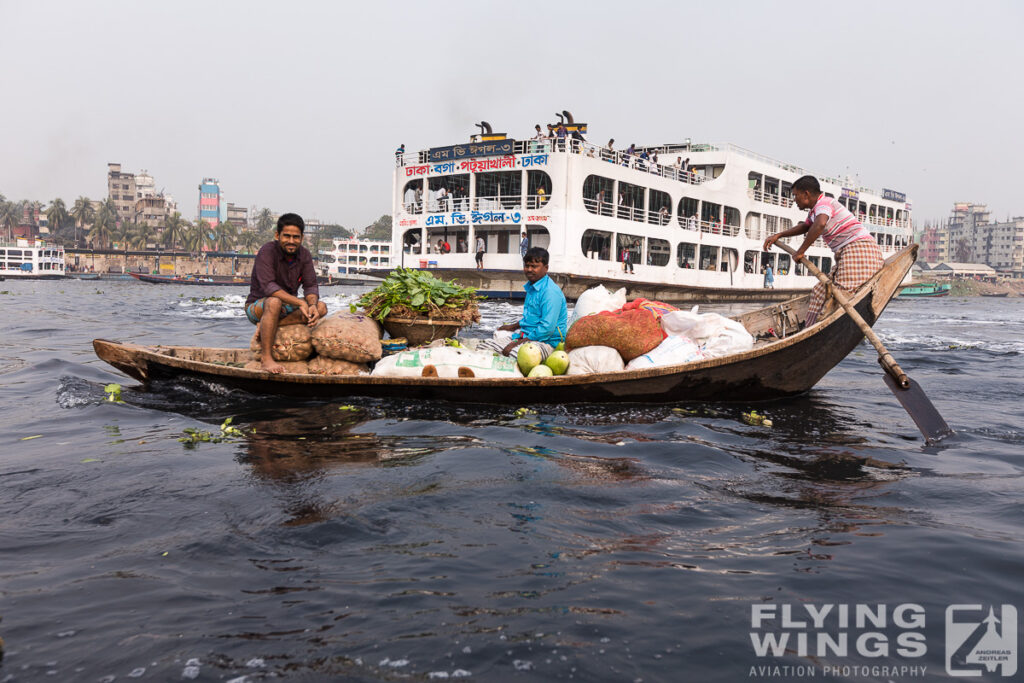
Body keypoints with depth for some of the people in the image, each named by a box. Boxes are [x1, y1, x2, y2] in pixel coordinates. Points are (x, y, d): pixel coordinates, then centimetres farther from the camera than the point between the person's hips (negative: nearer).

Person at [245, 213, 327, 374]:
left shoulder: (304, 255, -1)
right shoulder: (267, 252, -19)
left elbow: (310, 286, -6)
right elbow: (268, 287, -30)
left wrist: (312, 305, -29)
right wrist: (300, 303, -37)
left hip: (287, 307, 6)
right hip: (257, 306, -6)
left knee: (321, 308, -18)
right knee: (274, 302, -39)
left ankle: (266, 328, -20)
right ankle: (265, 356, -33)